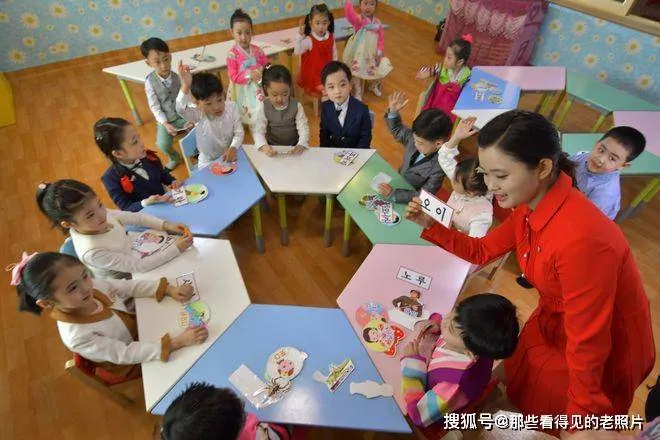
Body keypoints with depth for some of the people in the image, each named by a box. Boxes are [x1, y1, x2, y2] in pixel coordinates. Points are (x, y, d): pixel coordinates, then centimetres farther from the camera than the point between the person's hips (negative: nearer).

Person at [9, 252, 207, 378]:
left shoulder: (95, 285, -23)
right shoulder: (76, 335, -38)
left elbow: (132, 286, -10)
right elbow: (126, 354, -36)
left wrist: (169, 289, -26)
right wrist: (178, 342, -46)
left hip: (137, 324, 6)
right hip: (131, 364, -5)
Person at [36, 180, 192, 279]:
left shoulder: (100, 213, -19)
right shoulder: (92, 252, -36)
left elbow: (135, 217, -4)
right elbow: (140, 267, -32)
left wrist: (166, 225, -16)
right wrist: (176, 249, -30)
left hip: (132, 258, 6)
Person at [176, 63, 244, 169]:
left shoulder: (231, 107, -13)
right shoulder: (198, 114, -21)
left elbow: (239, 132, -9)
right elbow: (180, 108, -42)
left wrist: (233, 148, -27)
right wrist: (185, 86, -58)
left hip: (231, 155, 1)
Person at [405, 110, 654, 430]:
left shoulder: (579, 239, -40)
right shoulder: (532, 203, -13)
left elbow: (588, 345, -30)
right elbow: (483, 251, 0)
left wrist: (580, 421, -16)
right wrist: (430, 225, -12)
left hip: (603, 354, -6)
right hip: (553, 322, 7)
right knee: (515, 386, 25)